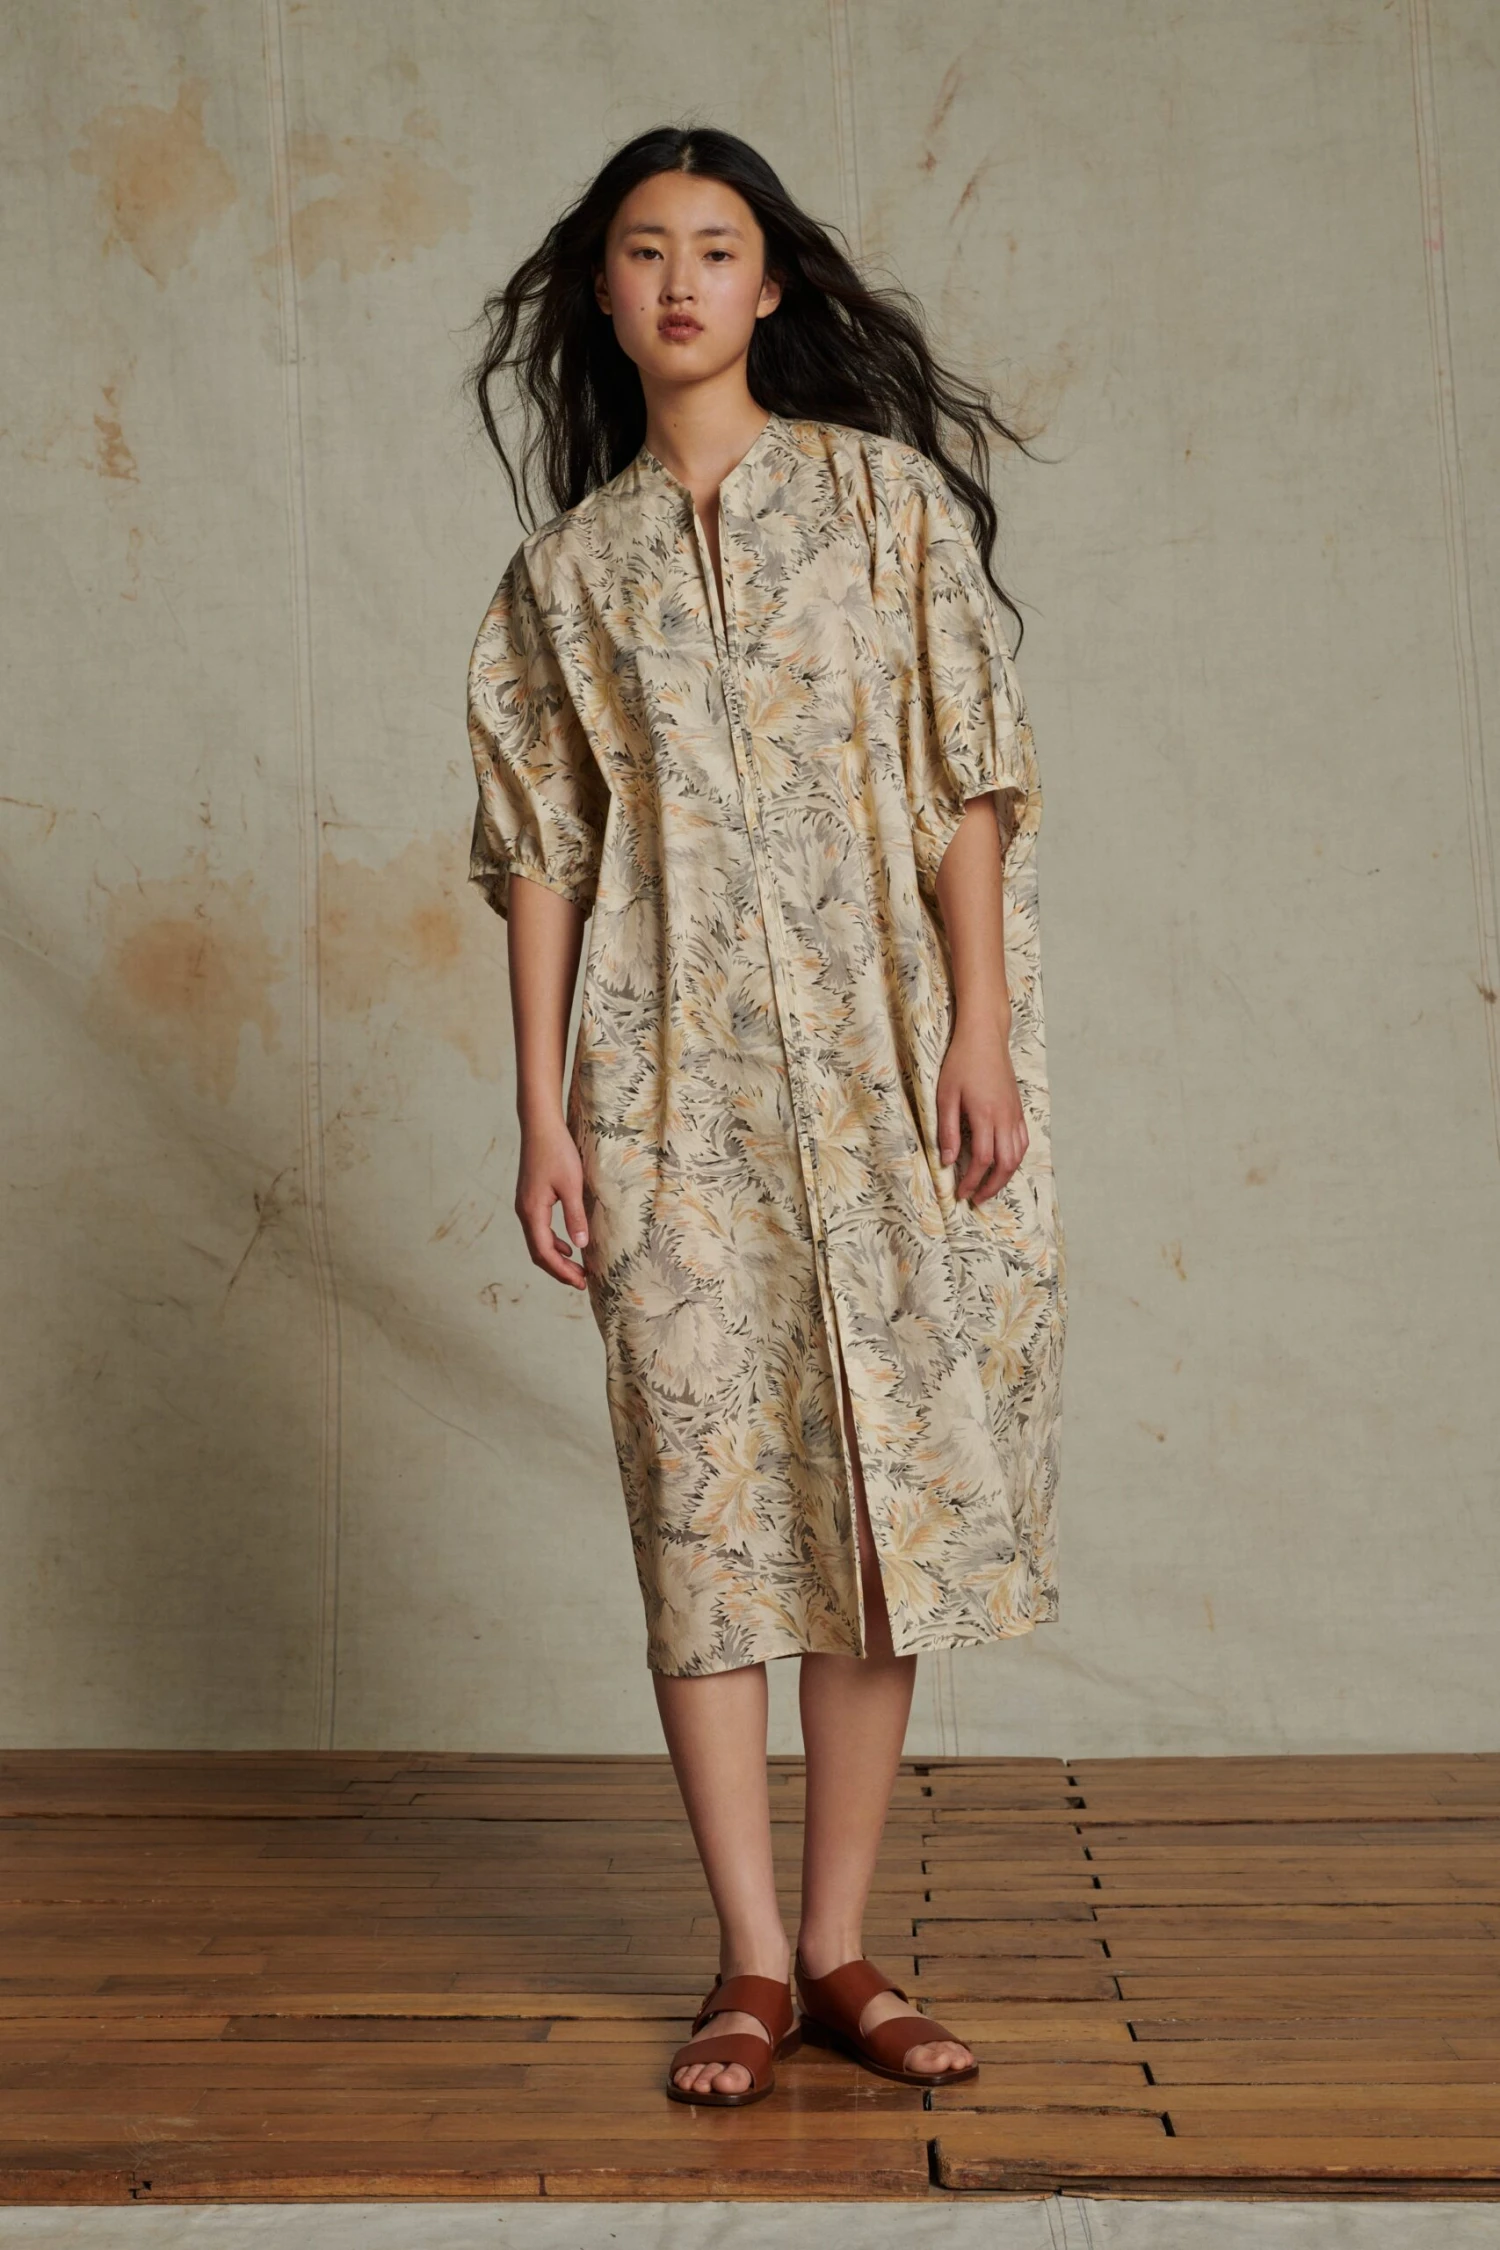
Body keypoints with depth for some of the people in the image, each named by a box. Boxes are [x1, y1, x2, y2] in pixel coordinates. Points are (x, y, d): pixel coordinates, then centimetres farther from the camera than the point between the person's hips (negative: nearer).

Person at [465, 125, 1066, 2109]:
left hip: (882, 1052, 0)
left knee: (881, 1480, 1)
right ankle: (752, 1966, 7)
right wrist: (542, 1111, 0)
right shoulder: (571, 567, 13)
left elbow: (969, 782, 2)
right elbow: (542, 846, 8)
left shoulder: (888, 495, 9)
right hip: (678, 1072, 1)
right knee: (704, 1492, -3)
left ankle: (839, 1946, 12)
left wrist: (984, 1029, -8)